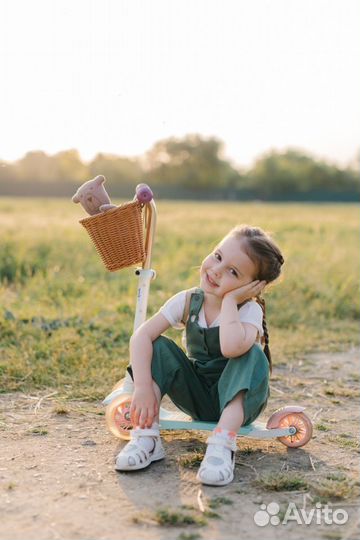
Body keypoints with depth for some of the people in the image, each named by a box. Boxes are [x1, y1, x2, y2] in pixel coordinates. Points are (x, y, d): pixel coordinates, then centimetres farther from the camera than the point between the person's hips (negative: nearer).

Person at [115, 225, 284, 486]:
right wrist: (143, 387, -32)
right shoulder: (188, 301, -9)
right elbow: (142, 335, -20)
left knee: (253, 355, -32)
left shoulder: (250, 310, -21)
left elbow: (231, 347, -45)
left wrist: (229, 299, -32)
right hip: (198, 396, 4)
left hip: (237, 399, -3)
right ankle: (147, 436, -21)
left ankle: (223, 443, -37)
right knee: (159, 347, -17)